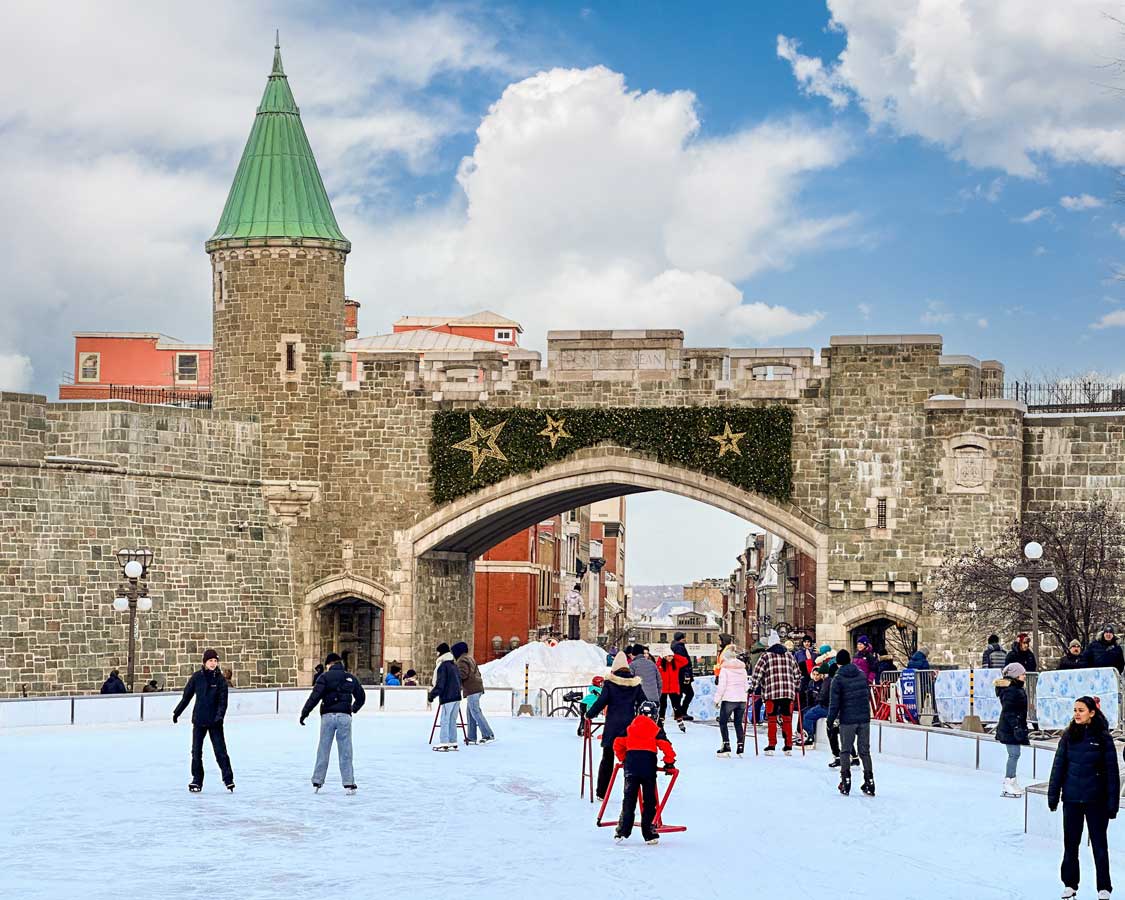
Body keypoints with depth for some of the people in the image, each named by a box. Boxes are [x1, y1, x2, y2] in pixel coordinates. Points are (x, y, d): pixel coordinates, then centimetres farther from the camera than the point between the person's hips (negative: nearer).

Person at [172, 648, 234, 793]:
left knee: (220, 750, -4)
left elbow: (223, 701, -5)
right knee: (196, 752, 4)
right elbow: (187, 696, 7)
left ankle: (228, 779, 0)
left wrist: (219, 716, -18)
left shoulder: (220, 679, -4)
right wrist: (177, 712, 11)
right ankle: (197, 780, 13)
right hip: (199, 720, 2)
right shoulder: (197, 676, -2)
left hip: (214, 721, -2)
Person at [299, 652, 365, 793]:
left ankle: (317, 782, 10)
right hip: (345, 717, 2)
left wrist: (304, 712, -6)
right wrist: (354, 708, 42)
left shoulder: (325, 677, 0)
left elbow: (315, 696, -10)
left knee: (323, 750, 6)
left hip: (328, 716, -2)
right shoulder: (351, 678, 12)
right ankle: (348, 784, 0)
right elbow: (361, 696, 23)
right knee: (345, 752, 4)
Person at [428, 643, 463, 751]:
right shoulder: (454, 665, 14)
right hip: (457, 697, 8)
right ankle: (453, 743, 15)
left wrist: (432, 695, -7)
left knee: (445, 720, -5)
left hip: (447, 697, -8)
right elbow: (459, 680, 19)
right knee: (452, 720, 14)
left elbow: (440, 684, -14)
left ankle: (444, 743, -8)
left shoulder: (442, 666, -11)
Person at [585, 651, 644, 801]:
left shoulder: (610, 682, -5)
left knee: (607, 759, 7)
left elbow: (601, 701, -7)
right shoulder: (635, 683, 3)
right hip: (630, 725, 2)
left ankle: (602, 792, 9)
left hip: (612, 726, -2)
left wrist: (589, 714, 5)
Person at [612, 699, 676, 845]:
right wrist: (669, 763, 11)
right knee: (649, 800, 5)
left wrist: (623, 760, 27)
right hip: (649, 766, -2)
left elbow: (617, 744, 13)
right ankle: (649, 834, 4)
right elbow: (666, 747, -3)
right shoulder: (657, 730, 3)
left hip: (631, 764, 2)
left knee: (629, 799, 6)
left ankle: (622, 830, -3)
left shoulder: (629, 729, 11)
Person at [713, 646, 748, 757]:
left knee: (722, 722, 4)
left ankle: (726, 746, -6)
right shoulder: (742, 668, 9)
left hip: (729, 699, -5)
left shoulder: (724, 668, -7)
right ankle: (740, 747, 6)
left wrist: (717, 699, -3)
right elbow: (746, 686, 12)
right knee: (739, 723, 11)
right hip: (742, 699, 5)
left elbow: (721, 686, -11)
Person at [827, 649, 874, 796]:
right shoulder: (862, 675, 6)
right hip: (864, 718, 4)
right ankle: (869, 782, 7)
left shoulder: (838, 679, -8)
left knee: (845, 751, 7)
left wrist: (831, 719, 0)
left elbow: (834, 702, -9)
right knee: (865, 750, 10)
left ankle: (846, 781, 1)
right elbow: (867, 695, 14)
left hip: (847, 719, -4)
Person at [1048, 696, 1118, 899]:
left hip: (1096, 799, -3)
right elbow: (1058, 766, 6)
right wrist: (1053, 795, 3)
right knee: (1070, 843, 10)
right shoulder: (1069, 736, 2)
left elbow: (1112, 771, -4)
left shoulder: (1103, 738, -5)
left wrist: (1112, 803, -7)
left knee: (1099, 844, 5)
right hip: (1071, 798, 3)